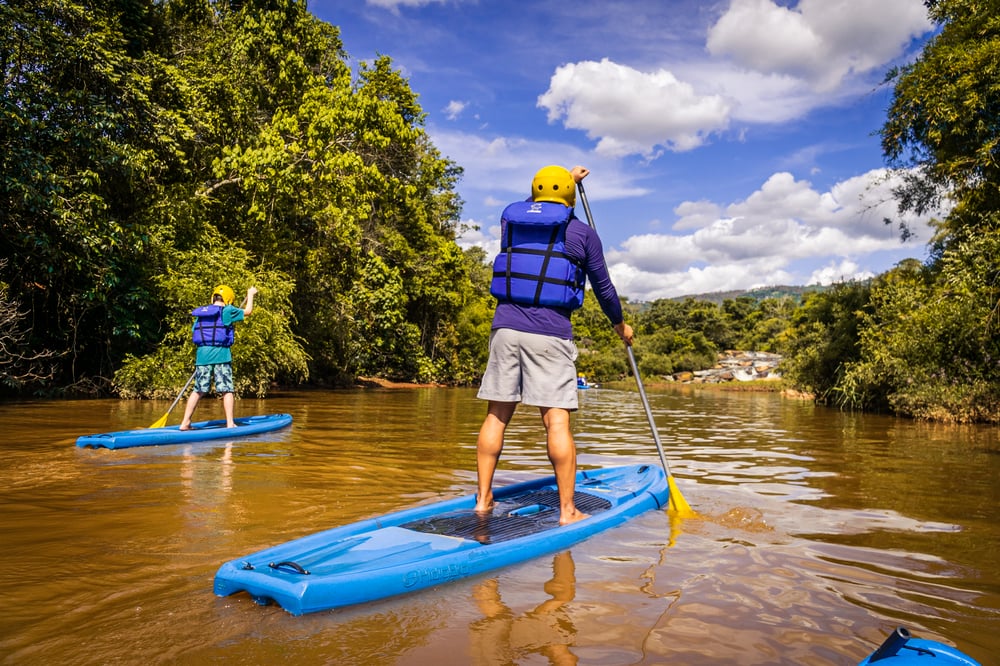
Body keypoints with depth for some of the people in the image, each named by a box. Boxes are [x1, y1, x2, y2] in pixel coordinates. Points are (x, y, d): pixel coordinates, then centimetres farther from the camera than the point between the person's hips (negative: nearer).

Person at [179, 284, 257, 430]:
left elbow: (194, 332, 13)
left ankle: (185, 423, 12)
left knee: (198, 390, 12)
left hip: (202, 353, 5)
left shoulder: (200, 313, 13)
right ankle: (230, 423, 2)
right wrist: (250, 294, 21)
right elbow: (247, 311, 6)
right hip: (220, 353, -5)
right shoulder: (226, 311, -2)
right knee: (227, 390, 2)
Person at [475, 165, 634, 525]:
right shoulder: (582, 233, 4)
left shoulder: (509, 217, 14)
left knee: (497, 415, 8)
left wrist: (567, 179, 51)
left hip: (506, 328, 4)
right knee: (556, 420, -3)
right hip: (550, 334, -3)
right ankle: (567, 510, 1)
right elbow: (603, 287, 11)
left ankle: (483, 499, 14)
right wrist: (620, 325, 27)